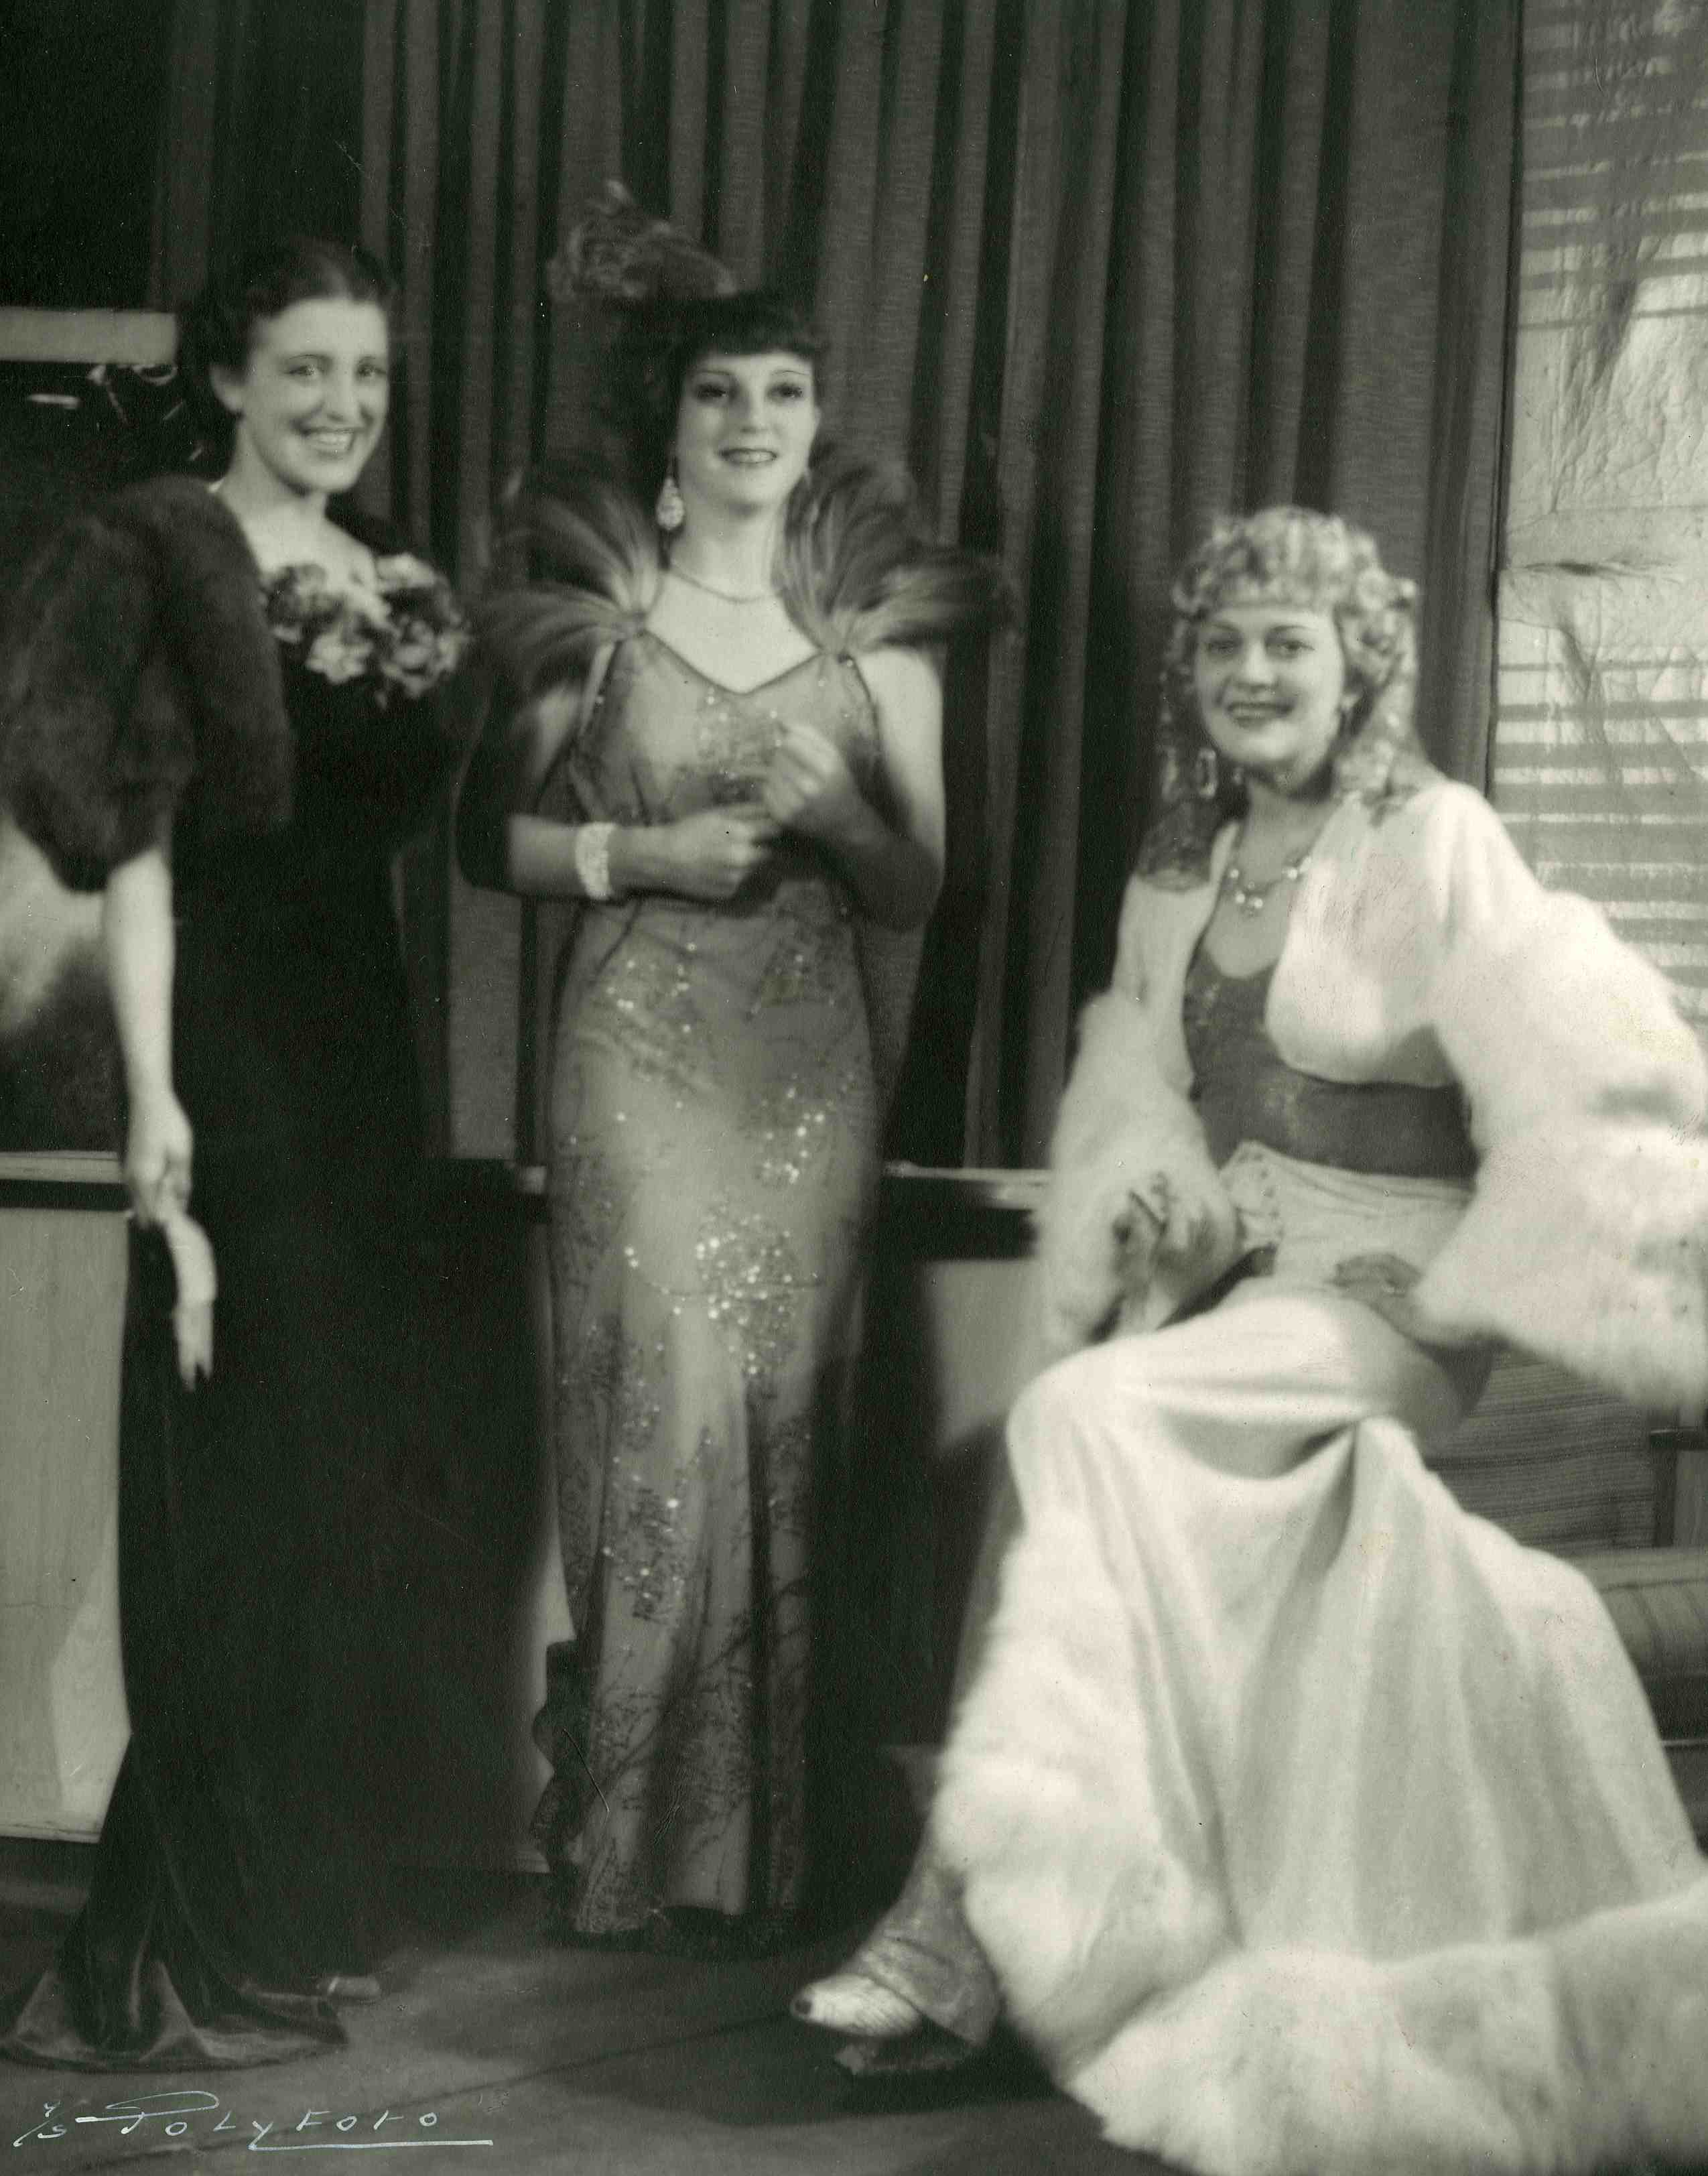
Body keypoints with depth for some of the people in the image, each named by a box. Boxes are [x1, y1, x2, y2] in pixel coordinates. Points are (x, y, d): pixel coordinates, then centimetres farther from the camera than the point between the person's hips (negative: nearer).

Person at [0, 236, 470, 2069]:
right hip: (233, 1033, -7)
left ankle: (297, 1906, 22)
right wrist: (154, 1094, -21)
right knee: (237, 1467, -6)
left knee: (341, 1465, 11)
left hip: (364, 1037, 7)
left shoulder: (396, 583, 14)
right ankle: (187, 1954, 2)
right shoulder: (157, 559, -7)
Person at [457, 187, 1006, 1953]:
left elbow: (919, 892, 10)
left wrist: (836, 812, -10)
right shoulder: (591, 613, 4)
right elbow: (489, 834, 7)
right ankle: (638, 1849, 2)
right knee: (664, 1410, -9)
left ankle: (756, 1852, 10)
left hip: (811, 1068, 2)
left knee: (780, 1425, 0)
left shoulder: (876, 632, 9)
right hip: (641, 1056, -2)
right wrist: (638, 853, -9)